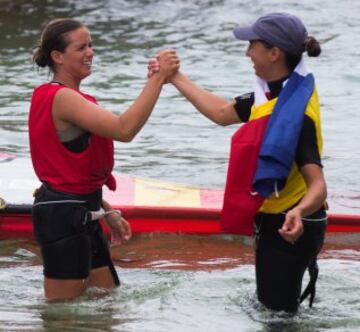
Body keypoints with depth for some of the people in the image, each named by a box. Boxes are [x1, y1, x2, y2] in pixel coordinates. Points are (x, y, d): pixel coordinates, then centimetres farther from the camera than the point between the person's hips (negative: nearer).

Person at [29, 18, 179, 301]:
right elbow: (124, 129, -29)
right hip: (63, 216, -11)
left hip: (80, 214, 11)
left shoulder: (61, 97, 15)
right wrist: (158, 78, -27)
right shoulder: (62, 98, -18)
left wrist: (107, 213, 21)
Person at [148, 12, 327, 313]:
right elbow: (223, 113, 16)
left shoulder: (296, 114, -27)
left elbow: (318, 184, -31)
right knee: (269, 304, 23)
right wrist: (175, 78, 19)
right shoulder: (274, 94, 2)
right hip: (272, 221, 10)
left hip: (289, 229, -10)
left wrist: (299, 212, -52)